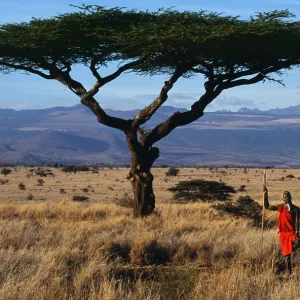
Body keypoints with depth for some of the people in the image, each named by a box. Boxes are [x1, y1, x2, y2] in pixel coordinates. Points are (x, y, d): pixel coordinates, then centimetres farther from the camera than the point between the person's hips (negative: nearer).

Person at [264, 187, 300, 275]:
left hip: (292, 233, -1)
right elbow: (267, 207, 8)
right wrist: (265, 194, 1)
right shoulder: (280, 207, 5)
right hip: (283, 234, 1)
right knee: (287, 256, 0)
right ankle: (289, 274, 9)